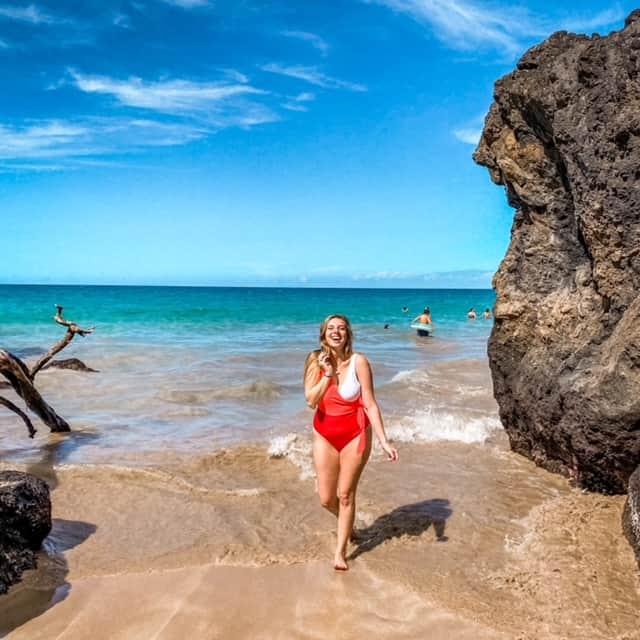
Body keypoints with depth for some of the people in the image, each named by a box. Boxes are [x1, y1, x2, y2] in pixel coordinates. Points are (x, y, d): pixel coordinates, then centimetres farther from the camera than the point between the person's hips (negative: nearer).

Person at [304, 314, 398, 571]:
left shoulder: (358, 361, -15)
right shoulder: (316, 360, -7)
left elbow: (370, 404, -15)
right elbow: (311, 401, -15)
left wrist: (384, 441, -19)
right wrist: (328, 375, -25)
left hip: (355, 434, -3)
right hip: (325, 435, 3)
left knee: (346, 495, 6)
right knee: (326, 499, 8)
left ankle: (340, 552, 24)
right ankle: (347, 523, 43)